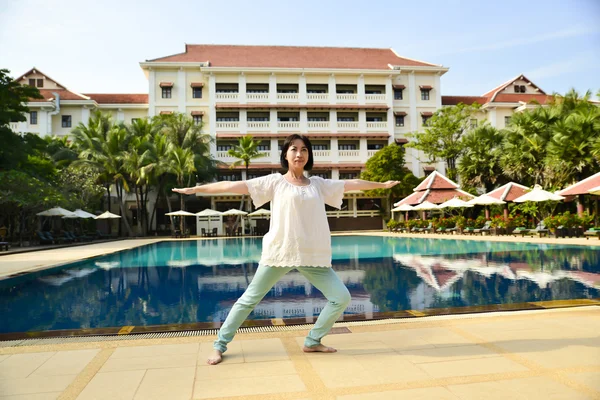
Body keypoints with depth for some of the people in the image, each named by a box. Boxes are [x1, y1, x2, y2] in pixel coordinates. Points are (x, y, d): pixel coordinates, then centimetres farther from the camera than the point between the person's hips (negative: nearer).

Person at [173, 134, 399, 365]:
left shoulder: (318, 184, 11)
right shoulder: (274, 182, 1)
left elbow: (351, 184, 19)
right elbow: (236, 186, -2)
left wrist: (382, 184, 25)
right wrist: (196, 189, -4)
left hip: (312, 256, 4)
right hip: (279, 253, -3)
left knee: (341, 297, -1)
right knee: (249, 300, 4)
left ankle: (312, 342, 18)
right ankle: (219, 345, 21)